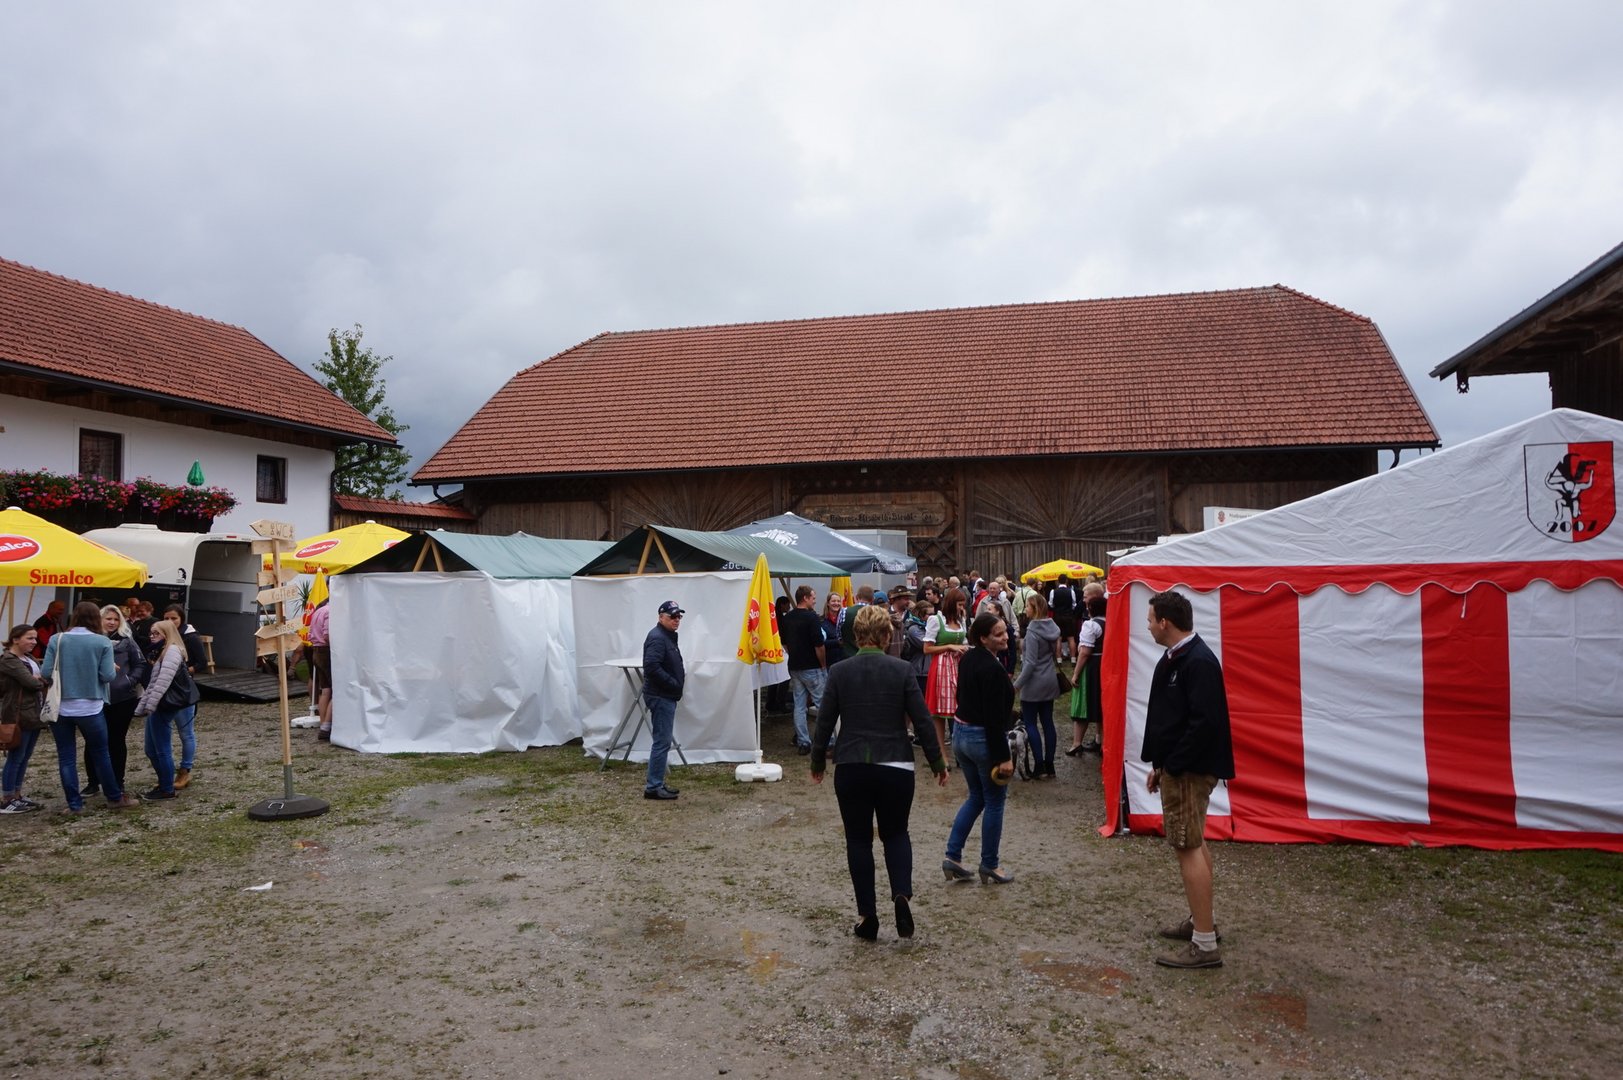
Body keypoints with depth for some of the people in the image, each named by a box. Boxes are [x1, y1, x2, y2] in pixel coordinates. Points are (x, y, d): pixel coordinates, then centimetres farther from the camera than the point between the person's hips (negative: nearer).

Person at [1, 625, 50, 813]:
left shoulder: (30, 658, 15)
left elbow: (43, 678, 10)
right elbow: (31, 682, -21)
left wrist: (40, 679, -11)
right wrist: (43, 680, -2)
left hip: (34, 714, 9)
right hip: (19, 716, -9)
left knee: (25, 757, 13)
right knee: (16, 757, -3)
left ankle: (17, 795, 21)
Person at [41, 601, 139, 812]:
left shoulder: (57, 640, -3)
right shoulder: (103, 642, -8)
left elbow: (46, 673, -5)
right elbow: (108, 676, -11)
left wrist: (62, 677, 16)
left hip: (60, 708, 1)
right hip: (90, 708, -1)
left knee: (66, 757, 9)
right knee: (100, 753, 11)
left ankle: (74, 804, 11)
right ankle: (115, 798, 21)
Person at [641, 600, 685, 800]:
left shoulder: (668, 636, 17)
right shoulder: (657, 638, -17)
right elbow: (652, 667, -28)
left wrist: (681, 674, 8)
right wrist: (673, 683, -21)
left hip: (666, 697, 11)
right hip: (660, 697, -11)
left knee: (662, 741, 15)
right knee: (662, 742, -7)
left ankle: (656, 783, 23)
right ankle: (653, 787, -3)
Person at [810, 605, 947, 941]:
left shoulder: (840, 672, -2)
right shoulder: (902, 670, -5)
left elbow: (824, 722, 1)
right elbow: (923, 722, -4)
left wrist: (817, 763, 14)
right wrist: (938, 764, 7)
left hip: (851, 768, 0)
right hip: (895, 767, 0)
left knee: (858, 839, 12)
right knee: (895, 833, 18)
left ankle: (867, 915, 11)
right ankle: (902, 894, -5)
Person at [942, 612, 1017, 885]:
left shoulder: (968, 659, 5)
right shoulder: (992, 668, -22)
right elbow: (993, 718, -23)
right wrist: (1003, 757, -19)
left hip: (960, 733, 9)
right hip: (983, 739, -9)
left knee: (976, 797, 20)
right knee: (994, 802, 8)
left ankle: (952, 856, 16)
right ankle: (989, 865, 18)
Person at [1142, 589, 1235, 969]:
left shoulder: (1198, 662, -20)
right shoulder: (1175, 658, 11)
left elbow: (1204, 723, -26)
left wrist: (1171, 766, -20)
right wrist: (1160, 764, 12)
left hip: (1189, 770, -11)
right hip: (1179, 767, 11)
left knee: (1188, 847, -8)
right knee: (1194, 843, 19)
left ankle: (1205, 944, -3)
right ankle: (1200, 920, 33)